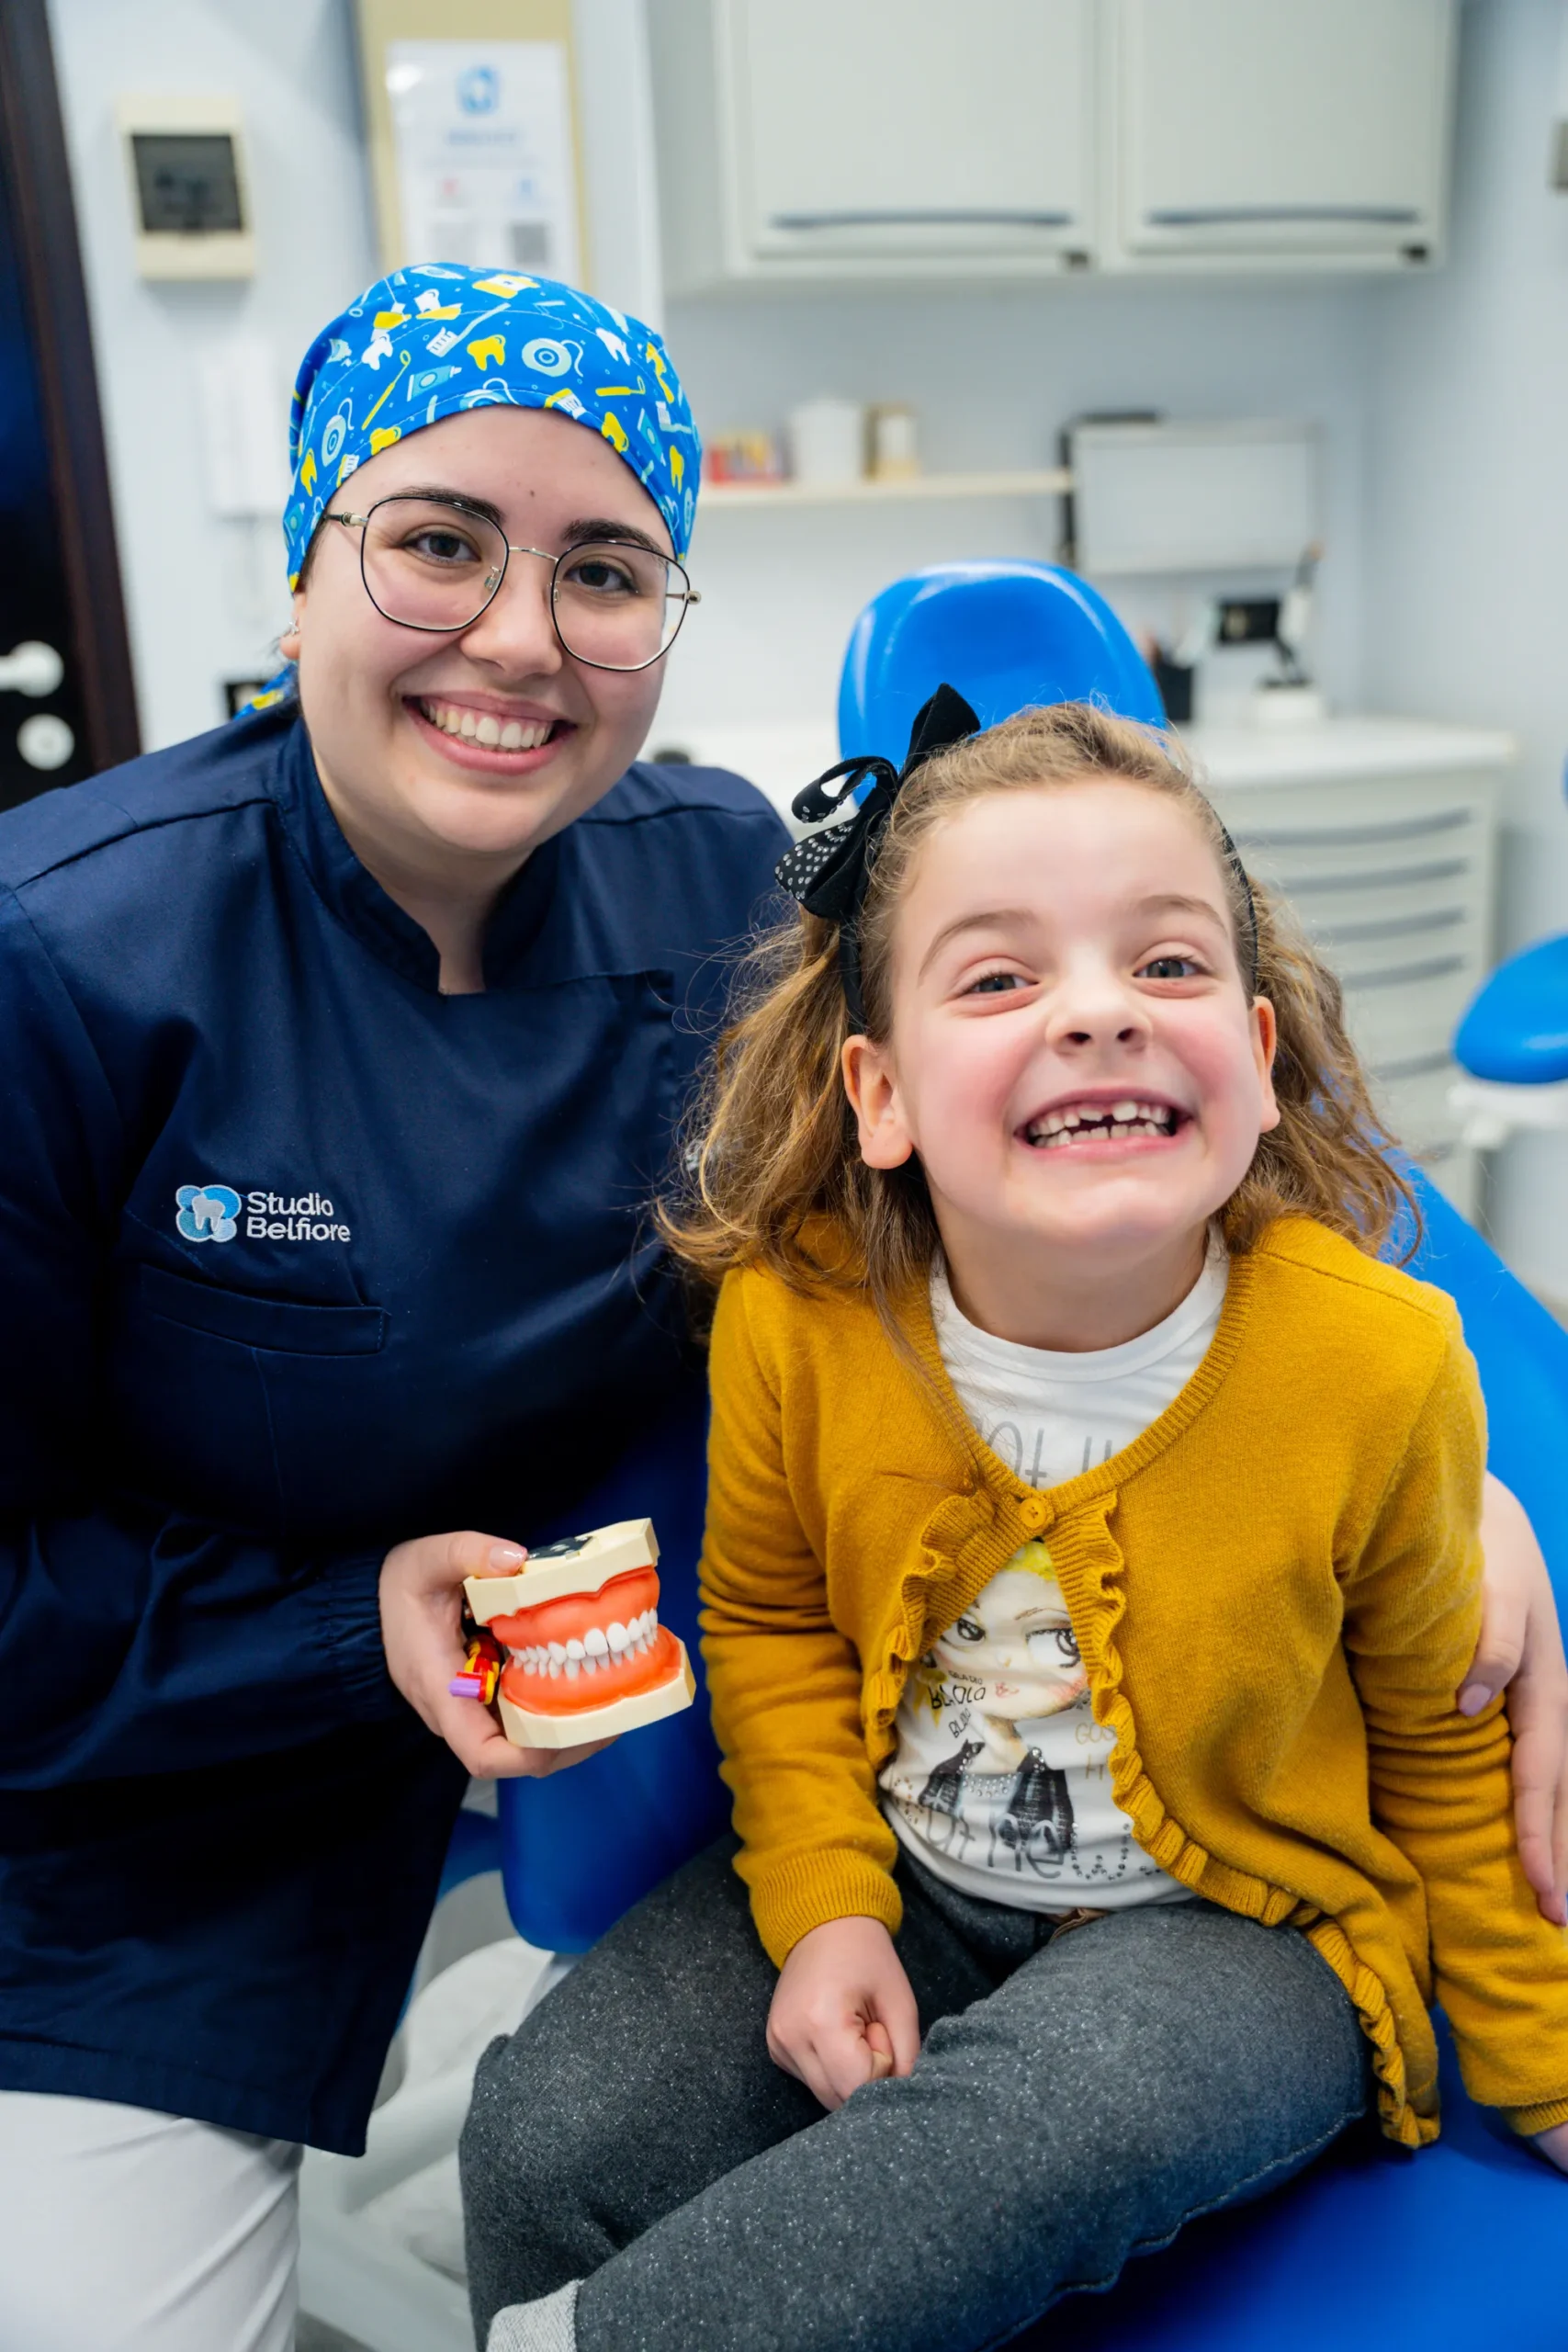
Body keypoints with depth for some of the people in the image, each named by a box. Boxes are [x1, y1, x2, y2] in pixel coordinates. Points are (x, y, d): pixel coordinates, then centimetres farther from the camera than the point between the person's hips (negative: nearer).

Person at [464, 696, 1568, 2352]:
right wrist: (822, 1905, -9)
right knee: (549, 2133, -14)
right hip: (895, 1878, 2)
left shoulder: (1376, 1362, -20)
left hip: (1242, 1916, -1)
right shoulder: (792, 1314, -17)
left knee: (1050, 2117, -33)